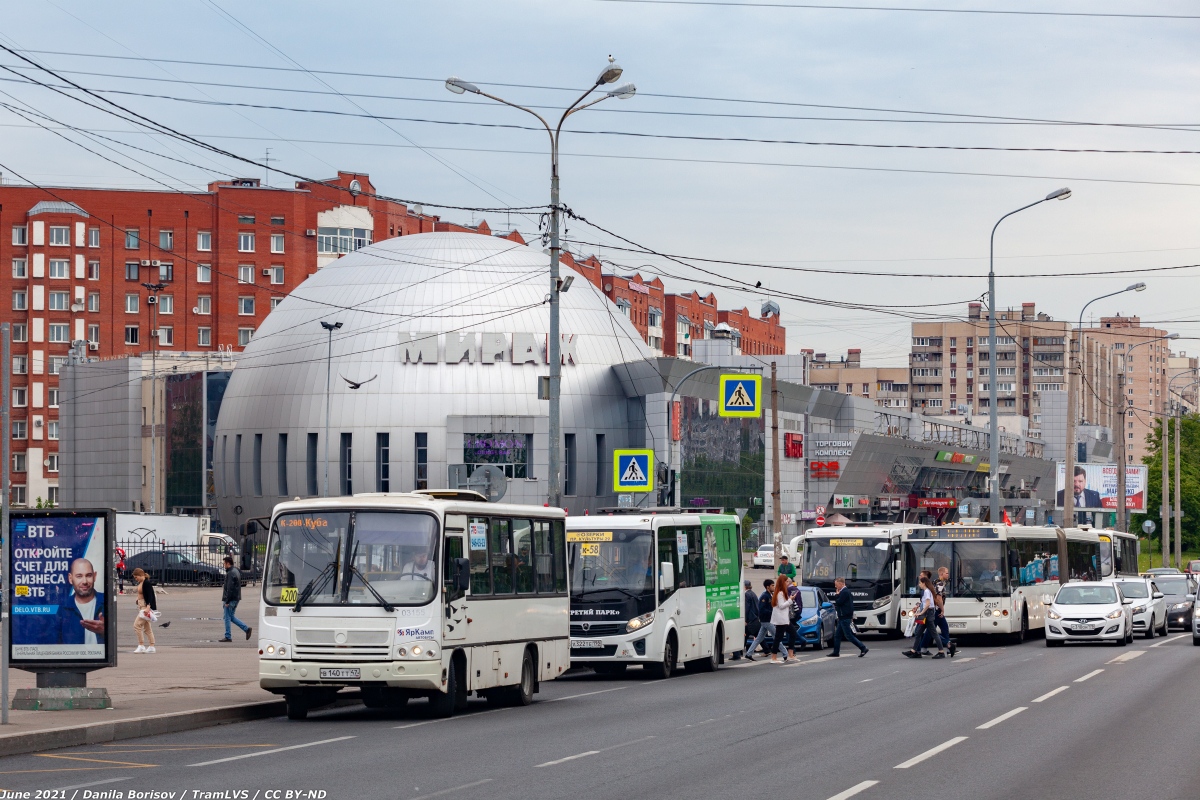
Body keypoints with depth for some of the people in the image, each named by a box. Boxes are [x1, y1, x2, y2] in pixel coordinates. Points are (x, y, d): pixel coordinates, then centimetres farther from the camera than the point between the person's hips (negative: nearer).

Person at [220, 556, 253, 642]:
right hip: (236, 598, 10)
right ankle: (247, 629, 9)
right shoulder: (236, 571, 14)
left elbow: (230, 588, -22)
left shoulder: (230, 573, -18)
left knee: (227, 618, -1)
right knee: (231, 617, 16)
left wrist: (227, 601, -19)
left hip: (231, 599, -10)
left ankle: (227, 637, 3)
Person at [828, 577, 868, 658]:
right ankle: (836, 652, 16)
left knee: (848, 635, -8)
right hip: (842, 617, 10)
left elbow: (838, 603, -19)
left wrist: (836, 595, -7)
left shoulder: (844, 592, -18)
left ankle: (863, 648, -6)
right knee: (837, 635, 12)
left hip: (845, 618, -10)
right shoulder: (845, 591, 14)